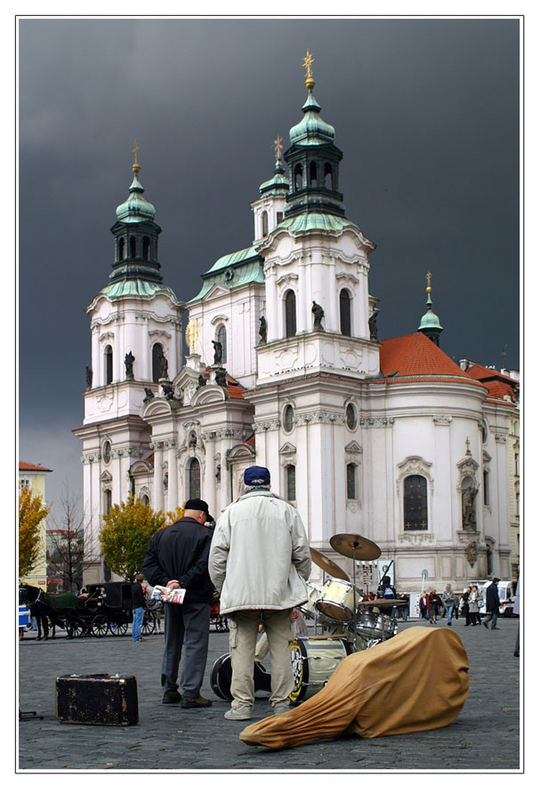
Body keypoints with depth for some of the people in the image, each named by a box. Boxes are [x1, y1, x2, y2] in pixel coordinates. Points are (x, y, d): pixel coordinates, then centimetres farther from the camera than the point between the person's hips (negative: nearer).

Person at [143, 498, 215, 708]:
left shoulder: (161, 535, 11)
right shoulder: (205, 534, -6)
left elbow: (148, 564, 4)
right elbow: (204, 565, -19)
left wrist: (165, 582, -6)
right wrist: (182, 582, -19)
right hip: (196, 598, -6)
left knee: (171, 644, 16)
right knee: (195, 644, -3)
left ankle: (169, 690, 21)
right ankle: (190, 694, -6)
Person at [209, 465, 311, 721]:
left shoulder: (231, 512, 4)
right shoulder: (287, 511, 6)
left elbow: (217, 557, 1)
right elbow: (302, 554, 5)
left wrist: (223, 589, 13)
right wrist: (298, 585, 18)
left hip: (241, 593, -1)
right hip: (280, 593, 1)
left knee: (242, 647, 2)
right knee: (280, 646, 6)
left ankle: (242, 703, 0)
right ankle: (281, 703, 8)